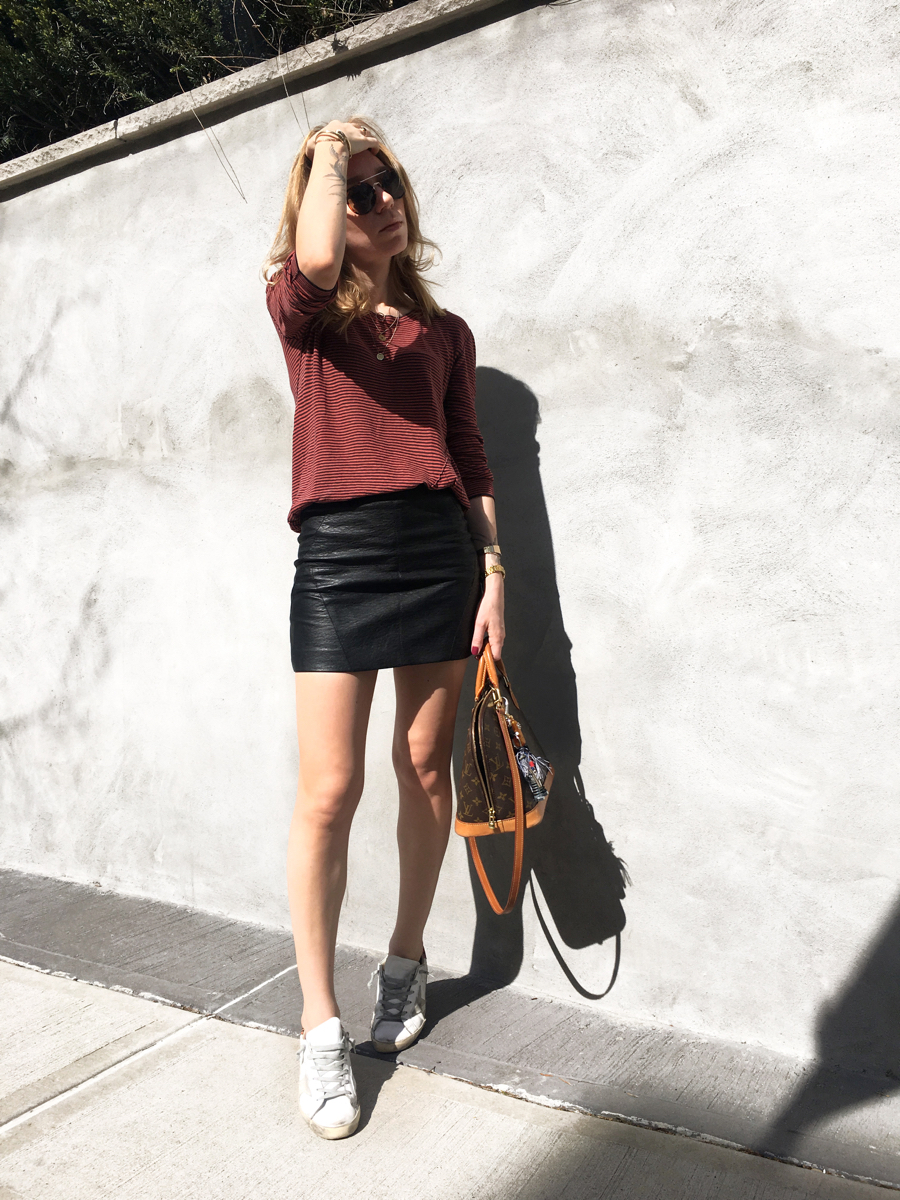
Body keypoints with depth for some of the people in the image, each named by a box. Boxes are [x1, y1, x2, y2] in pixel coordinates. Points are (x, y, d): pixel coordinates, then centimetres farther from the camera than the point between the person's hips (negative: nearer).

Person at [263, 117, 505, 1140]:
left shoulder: (444, 331, 16)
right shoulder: (303, 311, 6)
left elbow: (470, 459, 13)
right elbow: (314, 262, -20)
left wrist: (493, 570, 4)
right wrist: (328, 152, -2)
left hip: (439, 548, 4)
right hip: (338, 554, -3)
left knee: (425, 769, 9)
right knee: (329, 792, -5)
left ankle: (405, 962, 31)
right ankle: (320, 1028, 9)